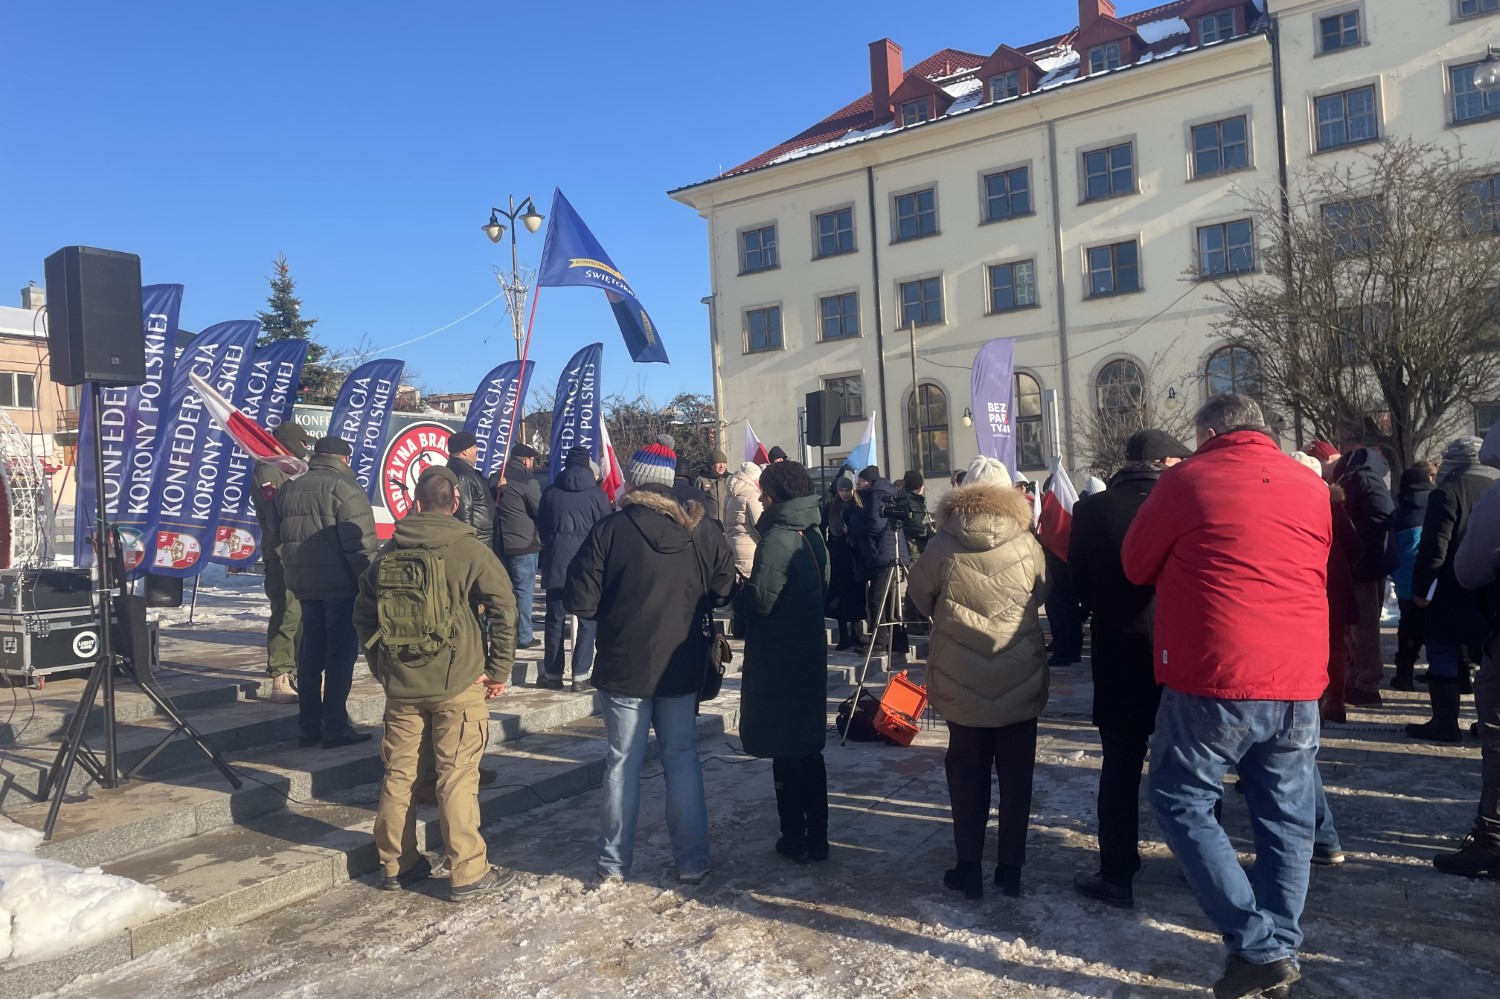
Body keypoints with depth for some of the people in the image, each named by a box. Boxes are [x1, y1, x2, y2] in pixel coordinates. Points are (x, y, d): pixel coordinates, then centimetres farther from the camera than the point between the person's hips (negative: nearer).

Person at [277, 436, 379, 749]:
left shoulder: (289, 489, 14)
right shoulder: (344, 487, -11)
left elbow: (282, 538, 20)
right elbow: (359, 543, -17)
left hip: (303, 583, 7)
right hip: (341, 584, -7)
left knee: (311, 652, 13)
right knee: (341, 653, -2)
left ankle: (309, 726, 18)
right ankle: (335, 727, -1)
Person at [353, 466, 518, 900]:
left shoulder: (388, 554, 6)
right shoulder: (470, 551, -8)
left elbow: (363, 615, 13)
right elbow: (504, 609, -13)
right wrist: (499, 669, -4)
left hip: (400, 684, 4)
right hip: (458, 684, -4)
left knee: (398, 774, 14)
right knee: (458, 777, 0)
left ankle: (396, 865, 25)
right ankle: (468, 873, 6)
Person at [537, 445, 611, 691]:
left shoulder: (551, 492, 4)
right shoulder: (597, 495, -2)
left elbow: (541, 526, 12)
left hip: (555, 563, 2)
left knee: (555, 620, 10)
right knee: (587, 620, 4)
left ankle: (552, 674, 15)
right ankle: (580, 676, 0)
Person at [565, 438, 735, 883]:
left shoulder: (610, 529, -14)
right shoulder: (700, 530, -5)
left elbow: (580, 601, -14)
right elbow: (725, 590, 2)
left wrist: (613, 611, 6)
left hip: (623, 666, -2)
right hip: (682, 666, 2)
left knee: (622, 762, 9)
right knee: (682, 758, 13)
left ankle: (614, 864, 19)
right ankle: (692, 861, 18)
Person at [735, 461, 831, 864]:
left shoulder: (777, 539, -19)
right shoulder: (813, 536, 8)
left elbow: (759, 601, -22)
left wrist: (736, 595, -3)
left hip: (778, 661, -8)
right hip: (810, 654, 8)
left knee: (786, 754, 3)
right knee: (808, 748, 16)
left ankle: (796, 841, 13)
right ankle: (816, 838, 25)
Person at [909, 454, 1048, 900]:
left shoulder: (943, 545, -11)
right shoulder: (1026, 542, -8)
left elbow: (920, 596, 3)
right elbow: (1044, 592, 8)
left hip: (963, 686, -1)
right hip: (1022, 682, 1)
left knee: (968, 775, 12)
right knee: (1016, 777, 13)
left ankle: (969, 869, 17)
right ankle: (1011, 869, 20)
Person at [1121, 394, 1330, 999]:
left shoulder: (1189, 479, -3)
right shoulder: (1312, 487, 10)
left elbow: (1136, 567, 5)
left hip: (1215, 680, -5)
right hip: (1299, 682, 5)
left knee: (1182, 801, 8)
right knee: (1285, 816, 14)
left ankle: (1259, 948, 3)